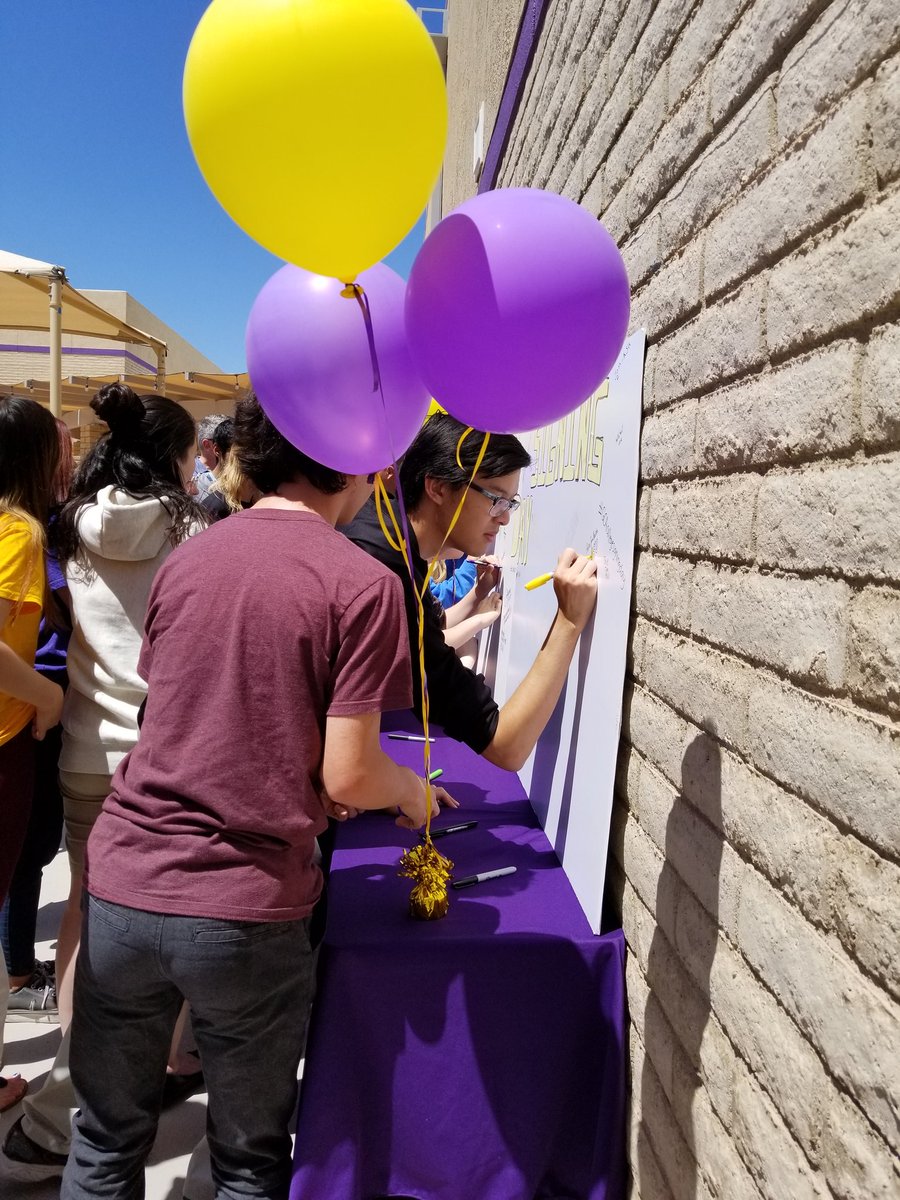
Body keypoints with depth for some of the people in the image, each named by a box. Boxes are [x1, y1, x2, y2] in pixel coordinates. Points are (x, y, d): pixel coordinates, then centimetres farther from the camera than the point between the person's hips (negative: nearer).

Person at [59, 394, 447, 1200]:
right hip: (245, 913, -4)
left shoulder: (186, 557, 6)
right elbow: (348, 778, -13)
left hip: (124, 887, 5)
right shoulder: (362, 583, -12)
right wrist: (414, 792, 8)